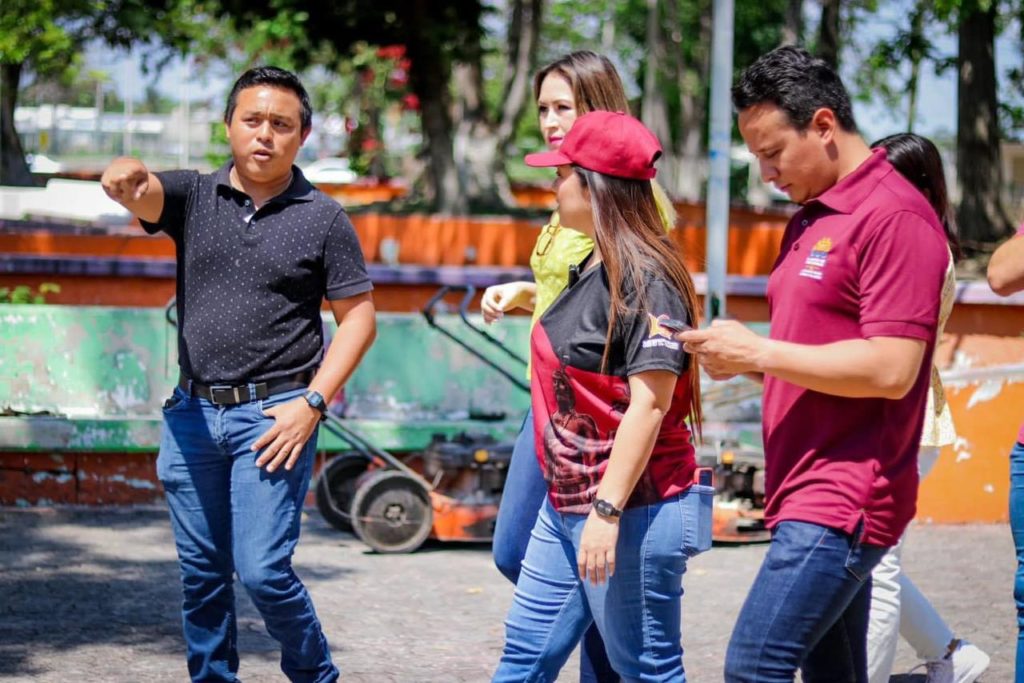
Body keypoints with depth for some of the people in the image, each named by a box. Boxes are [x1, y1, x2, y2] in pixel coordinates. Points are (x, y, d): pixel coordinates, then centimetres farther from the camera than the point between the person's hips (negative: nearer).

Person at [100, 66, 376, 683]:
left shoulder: (323, 218, 0)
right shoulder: (194, 197, 5)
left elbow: (359, 317, 1)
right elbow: (139, 191, -17)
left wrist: (312, 404, -10)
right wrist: (124, 175, -43)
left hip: (274, 414, -3)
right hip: (194, 412, 4)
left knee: (263, 569, -9)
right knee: (202, 574, 10)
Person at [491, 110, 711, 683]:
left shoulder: (645, 278, -18)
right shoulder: (595, 266, 12)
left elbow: (648, 404, -23)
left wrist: (608, 510, -25)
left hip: (634, 512, -10)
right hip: (568, 507, 10)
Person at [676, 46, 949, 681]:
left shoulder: (894, 216, -13)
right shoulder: (811, 219, 17)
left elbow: (889, 369, -20)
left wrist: (758, 352, -15)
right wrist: (739, 355, 5)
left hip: (843, 503, -10)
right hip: (808, 494, 10)